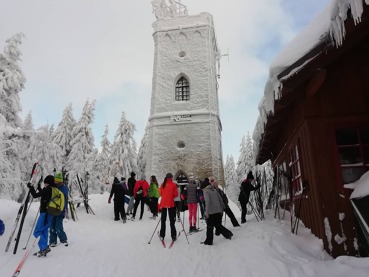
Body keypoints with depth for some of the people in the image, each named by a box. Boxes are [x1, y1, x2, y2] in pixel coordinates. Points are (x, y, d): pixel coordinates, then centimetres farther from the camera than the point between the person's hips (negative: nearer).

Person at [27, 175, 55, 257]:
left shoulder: (47, 189, -14)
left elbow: (35, 195, -13)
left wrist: (31, 187, 0)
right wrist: (39, 188, 31)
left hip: (45, 213, -9)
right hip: (50, 213, 9)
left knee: (37, 232, -4)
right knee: (44, 230, 16)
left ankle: (44, 247, -11)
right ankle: (43, 250, 21)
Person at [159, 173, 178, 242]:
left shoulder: (163, 184, 0)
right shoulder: (173, 185, -9)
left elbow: (160, 193, 9)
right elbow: (176, 194, -6)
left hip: (163, 204, 3)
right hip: (171, 204, -3)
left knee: (163, 220, 14)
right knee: (172, 220, 5)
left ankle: (162, 236, 18)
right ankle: (173, 236, 6)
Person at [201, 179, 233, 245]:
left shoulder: (205, 191, -6)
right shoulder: (214, 190, 13)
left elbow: (207, 201, -20)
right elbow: (221, 200, 15)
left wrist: (207, 212, -17)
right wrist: (221, 210, 22)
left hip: (211, 212, -6)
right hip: (218, 211, 6)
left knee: (209, 227, 7)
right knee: (218, 225, 21)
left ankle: (209, 241, 16)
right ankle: (228, 234, 14)